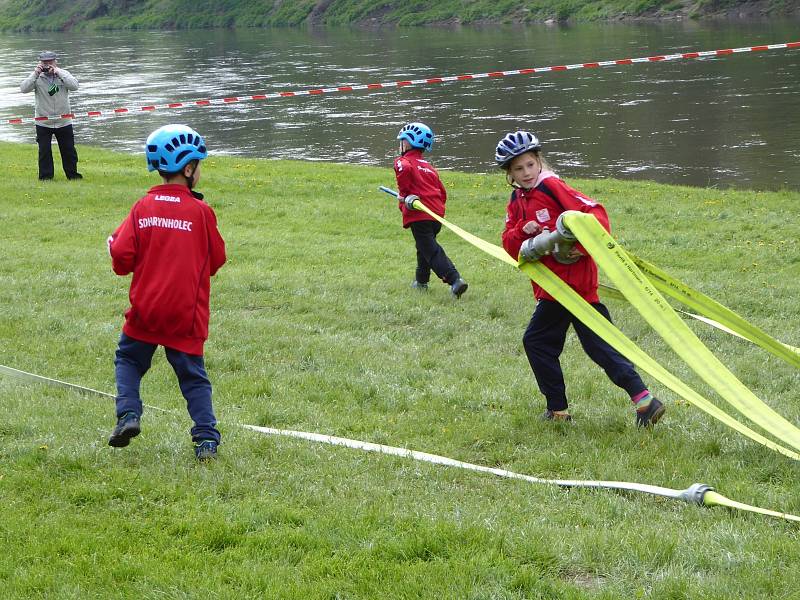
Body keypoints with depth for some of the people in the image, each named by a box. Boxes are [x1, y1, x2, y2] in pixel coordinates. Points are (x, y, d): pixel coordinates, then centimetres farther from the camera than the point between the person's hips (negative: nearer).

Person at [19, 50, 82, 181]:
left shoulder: (63, 74, 0)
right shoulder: (37, 77, -2)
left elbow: (74, 86, -17)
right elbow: (24, 89, -14)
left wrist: (58, 72, -20)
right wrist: (35, 74, -21)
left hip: (64, 122, 1)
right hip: (43, 123, -1)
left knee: (69, 150, 9)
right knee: (44, 151, 2)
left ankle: (72, 174, 23)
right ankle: (45, 176, 11)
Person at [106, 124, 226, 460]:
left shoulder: (143, 208, -3)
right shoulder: (201, 211, -7)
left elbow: (122, 259, -8)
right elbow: (216, 260, 3)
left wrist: (115, 243, 15)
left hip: (145, 310, 1)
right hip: (187, 315, -1)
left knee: (128, 359, 21)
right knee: (192, 375, 9)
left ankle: (128, 413, 1)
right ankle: (206, 438, 0)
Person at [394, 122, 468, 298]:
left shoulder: (403, 162, 1)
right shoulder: (429, 167, 23)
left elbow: (404, 169, -25)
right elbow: (442, 192, 21)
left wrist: (404, 194, -13)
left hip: (418, 215, -8)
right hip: (437, 214, 8)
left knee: (431, 250, -12)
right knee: (424, 247, 26)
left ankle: (454, 280, -27)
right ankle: (421, 281, 38)